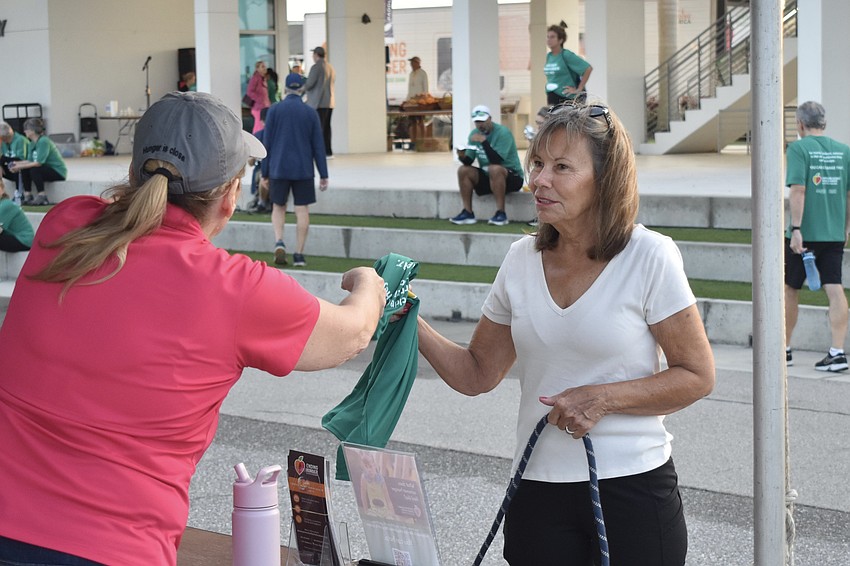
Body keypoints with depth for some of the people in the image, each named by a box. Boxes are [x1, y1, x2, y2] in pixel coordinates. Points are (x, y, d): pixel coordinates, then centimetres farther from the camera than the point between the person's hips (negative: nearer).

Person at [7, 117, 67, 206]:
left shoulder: (44, 141, -22)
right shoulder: (32, 144, 5)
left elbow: (39, 163, -29)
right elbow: (30, 161, 4)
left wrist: (20, 166, -24)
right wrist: (17, 164, -12)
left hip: (59, 172, -9)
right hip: (47, 170, 9)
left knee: (34, 169, -28)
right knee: (24, 170, -4)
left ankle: (42, 196, -20)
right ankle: (27, 196, -1)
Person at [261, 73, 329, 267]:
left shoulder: (274, 110, -1)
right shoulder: (310, 113, 0)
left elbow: (267, 143, 0)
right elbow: (318, 146, 1)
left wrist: (265, 173, 5)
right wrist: (323, 175, 5)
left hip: (279, 169, 0)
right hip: (303, 170, 0)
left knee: (278, 207, 14)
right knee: (302, 211, 4)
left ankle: (279, 242, -9)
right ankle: (299, 255, 2)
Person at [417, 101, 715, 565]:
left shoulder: (649, 257, -9)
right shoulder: (522, 259, 5)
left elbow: (697, 377, -7)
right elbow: (477, 374, 9)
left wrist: (603, 398, -17)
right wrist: (412, 325, -6)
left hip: (633, 487, -4)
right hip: (539, 490, 4)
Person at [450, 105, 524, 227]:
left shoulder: (503, 133, -16)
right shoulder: (474, 134, 3)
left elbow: (497, 160, -27)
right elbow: (468, 162, -1)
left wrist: (484, 142, -33)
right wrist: (462, 157, -23)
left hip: (512, 176, -6)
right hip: (487, 176, 6)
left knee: (494, 169, -36)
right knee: (463, 170, -12)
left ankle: (501, 213, -31)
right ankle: (468, 213, -11)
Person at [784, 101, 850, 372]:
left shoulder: (798, 149, -8)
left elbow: (798, 190, -17)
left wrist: (796, 228, -17)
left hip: (804, 233, -4)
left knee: (790, 289, 11)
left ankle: (785, 349, 22)